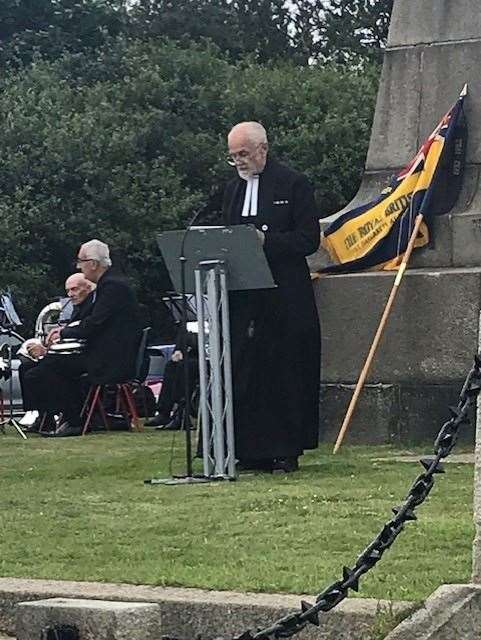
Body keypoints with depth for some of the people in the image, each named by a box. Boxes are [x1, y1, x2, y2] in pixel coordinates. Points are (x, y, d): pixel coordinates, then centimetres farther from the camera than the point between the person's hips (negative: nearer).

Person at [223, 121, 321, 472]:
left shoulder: (293, 184, -2)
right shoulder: (233, 190, 17)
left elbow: (309, 240, -8)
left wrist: (266, 240, -17)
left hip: (285, 297, -6)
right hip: (244, 299, 6)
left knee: (285, 374, -2)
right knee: (245, 374, 3)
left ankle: (286, 452, 4)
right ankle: (252, 452, 8)